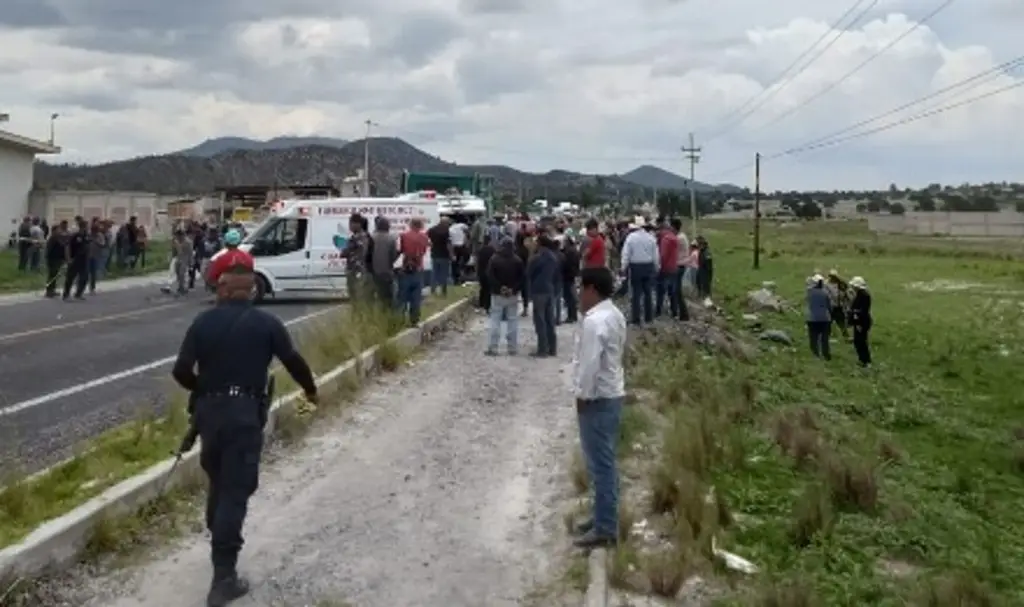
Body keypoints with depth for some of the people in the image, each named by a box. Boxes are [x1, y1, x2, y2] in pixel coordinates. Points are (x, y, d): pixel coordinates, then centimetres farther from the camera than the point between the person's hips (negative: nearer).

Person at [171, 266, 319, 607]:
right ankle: (223, 577, -6)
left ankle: (220, 548, 39)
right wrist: (310, 389, 19)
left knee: (218, 482, 22)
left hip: (208, 409, 4)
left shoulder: (203, 322, 2)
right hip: (244, 412, -3)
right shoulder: (266, 323, -2)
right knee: (236, 491, -3)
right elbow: (293, 361, 0)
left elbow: (181, 370, -3)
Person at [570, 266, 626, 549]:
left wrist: (582, 396, -13)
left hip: (597, 399, -10)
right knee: (605, 462, 17)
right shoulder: (613, 314, 10)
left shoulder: (594, 321, -22)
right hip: (611, 393, 10)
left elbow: (590, 364, -23)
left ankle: (605, 528, 2)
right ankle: (604, 517, 26)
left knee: (600, 464, -4)